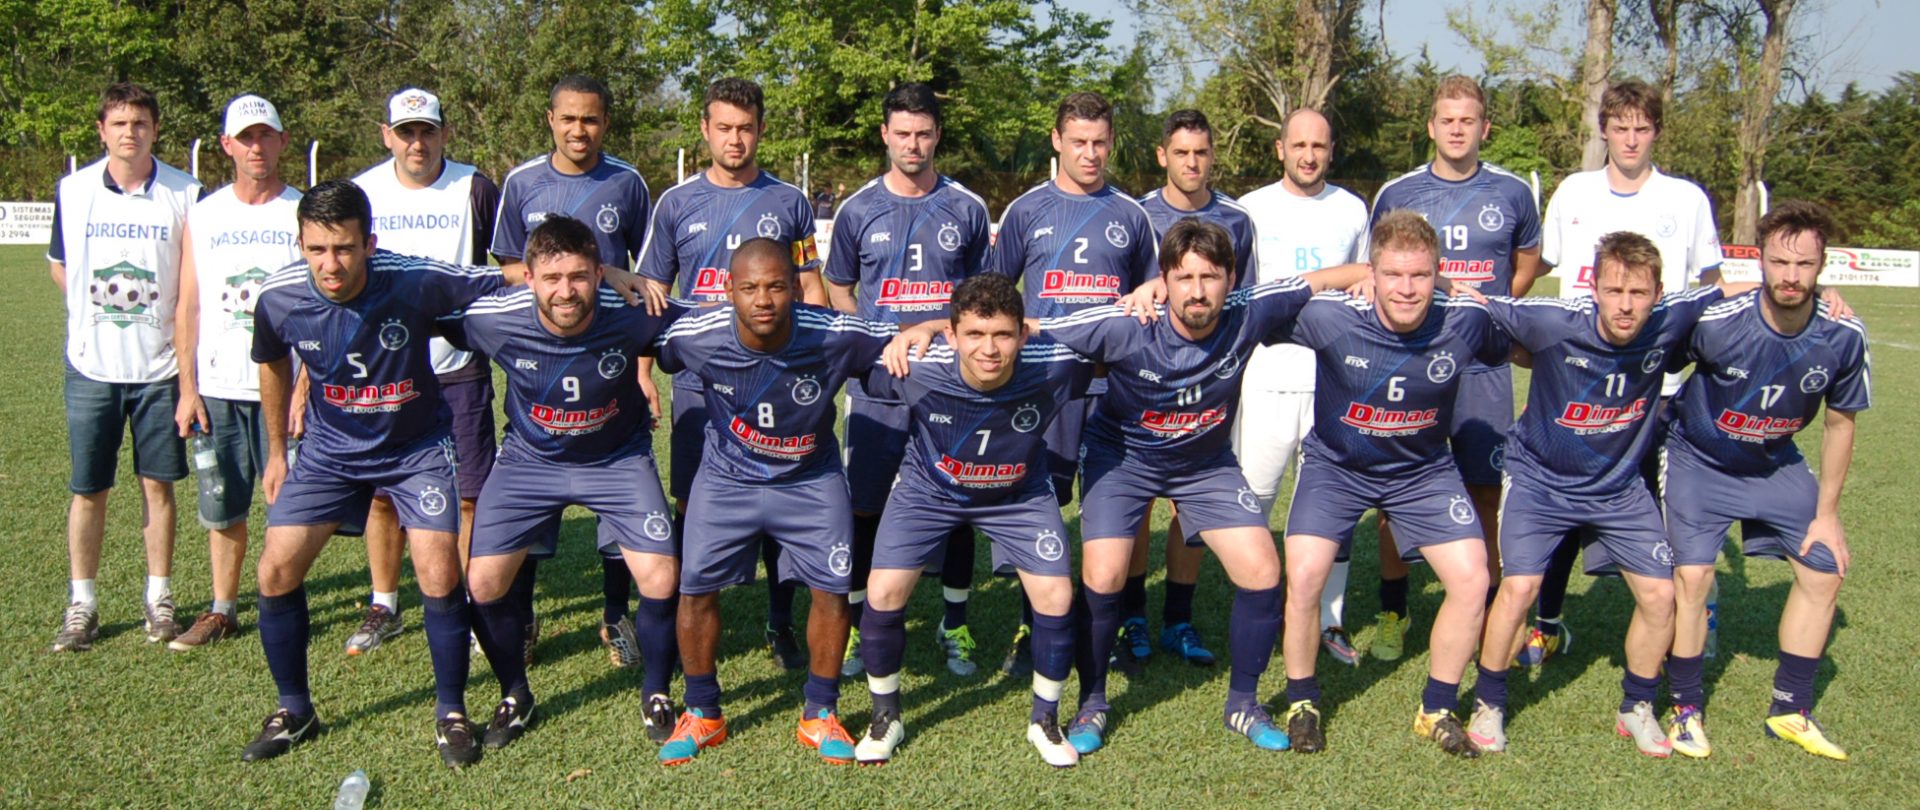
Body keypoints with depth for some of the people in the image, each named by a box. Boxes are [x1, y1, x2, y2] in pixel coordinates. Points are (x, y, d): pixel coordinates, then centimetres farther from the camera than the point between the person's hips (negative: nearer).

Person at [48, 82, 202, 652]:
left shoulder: (186, 194, -4)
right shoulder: (72, 191, 1)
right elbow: (60, 265, 15)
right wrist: (95, 315, 8)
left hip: (160, 366, -1)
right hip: (91, 367, 1)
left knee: (157, 483, 6)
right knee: (88, 490, 6)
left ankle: (159, 599, 18)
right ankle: (81, 605, 18)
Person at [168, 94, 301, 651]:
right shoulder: (203, 216, 8)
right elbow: (187, 308, 8)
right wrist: (187, 389, 2)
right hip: (216, 390, 3)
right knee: (222, 508, 8)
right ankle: (223, 610, 21)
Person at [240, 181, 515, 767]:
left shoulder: (417, 281, -28)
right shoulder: (279, 299, -17)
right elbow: (273, 364, 7)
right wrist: (276, 451, 15)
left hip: (418, 445, -3)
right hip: (331, 448, 3)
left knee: (439, 572, -15)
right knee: (276, 569, -4)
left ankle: (451, 713, 8)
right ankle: (294, 711, 19)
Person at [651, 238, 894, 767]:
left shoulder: (836, 336, -25)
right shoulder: (697, 337, -23)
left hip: (811, 480, 0)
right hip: (727, 478, 1)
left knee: (833, 588, -6)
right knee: (696, 586, -5)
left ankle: (820, 715, 16)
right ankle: (702, 716, 18)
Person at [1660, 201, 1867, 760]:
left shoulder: (1843, 337, -17)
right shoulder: (1717, 323, -30)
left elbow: (1839, 423, -2)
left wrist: (1827, 514, 1)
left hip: (1777, 464, 4)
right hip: (1700, 460, -4)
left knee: (1824, 570, 3)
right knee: (1691, 575, -15)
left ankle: (1791, 711, 20)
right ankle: (1686, 708, 6)